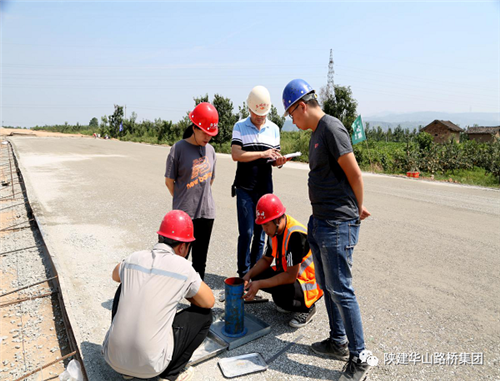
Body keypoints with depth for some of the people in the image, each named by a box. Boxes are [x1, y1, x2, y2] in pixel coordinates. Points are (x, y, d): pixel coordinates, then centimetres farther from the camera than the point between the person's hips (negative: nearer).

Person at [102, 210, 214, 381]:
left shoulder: (134, 258, 1)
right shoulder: (183, 267, -11)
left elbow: (115, 276, 25)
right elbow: (209, 302, 3)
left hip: (112, 358, 4)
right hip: (149, 366, -4)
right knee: (204, 315, 10)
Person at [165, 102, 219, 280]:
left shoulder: (210, 150, 5)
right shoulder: (178, 149, -10)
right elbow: (169, 181, -2)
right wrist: (183, 201, 7)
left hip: (206, 212, 5)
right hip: (184, 213, -4)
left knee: (200, 260, 14)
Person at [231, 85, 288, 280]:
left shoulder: (274, 129, 10)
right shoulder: (240, 127, 1)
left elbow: (274, 159, 12)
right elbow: (235, 154, -12)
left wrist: (279, 160, -11)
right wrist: (262, 154, -18)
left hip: (265, 188, 3)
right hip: (245, 188, -3)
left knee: (261, 233, 7)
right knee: (246, 232, -4)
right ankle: (244, 273, 10)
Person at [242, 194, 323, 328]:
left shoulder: (296, 235, -31)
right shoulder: (274, 231, -4)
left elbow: (291, 276, -30)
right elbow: (266, 260, 6)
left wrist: (260, 284, -29)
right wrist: (248, 275, -11)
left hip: (310, 283, -8)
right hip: (287, 274, 8)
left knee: (281, 298, -34)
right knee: (256, 276, -8)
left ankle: (307, 308, -1)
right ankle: (285, 301, 12)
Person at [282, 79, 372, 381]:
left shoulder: (332, 128, -14)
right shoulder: (317, 132, 16)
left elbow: (354, 174, -14)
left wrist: (357, 209, 0)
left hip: (338, 225, -10)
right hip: (320, 222, 10)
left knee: (341, 291, -2)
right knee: (327, 286, 17)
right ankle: (338, 343, 32)